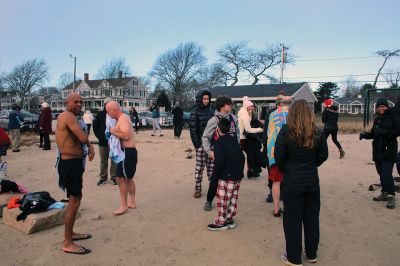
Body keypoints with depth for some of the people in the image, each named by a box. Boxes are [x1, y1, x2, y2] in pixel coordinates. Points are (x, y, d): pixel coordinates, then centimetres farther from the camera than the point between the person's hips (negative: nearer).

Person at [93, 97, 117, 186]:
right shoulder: (100, 114, 4)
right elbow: (95, 125, 12)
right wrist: (99, 136, 4)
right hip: (103, 142, 3)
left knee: (114, 160, 5)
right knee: (103, 161, 10)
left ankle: (114, 177, 15)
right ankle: (103, 178, 20)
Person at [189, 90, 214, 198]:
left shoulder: (210, 111, 12)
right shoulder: (195, 112, -4)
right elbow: (193, 129, -8)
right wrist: (197, 144, -14)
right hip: (201, 144, -5)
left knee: (211, 167, 9)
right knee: (199, 167, 1)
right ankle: (197, 189, 10)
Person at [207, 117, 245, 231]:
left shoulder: (219, 142, -11)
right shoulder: (234, 140, 12)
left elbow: (219, 161, -19)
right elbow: (242, 156, 14)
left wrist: (215, 176, -10)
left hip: (226, 176, -8)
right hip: (238, 176, 8)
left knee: (223, 199, 2)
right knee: (233, 198, 15)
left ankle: (221, 222, 11)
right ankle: (229, 219, 26)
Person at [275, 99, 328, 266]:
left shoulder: (286, 133, -14)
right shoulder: (318, 134, -4)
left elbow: (279, 158, -11)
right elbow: (323, 156, 5)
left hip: (292, 182, -3)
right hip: (312, 180, 4)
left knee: (293, 219, 8)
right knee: (312, 217, 17)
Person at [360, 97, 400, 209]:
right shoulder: (377, 119, 12)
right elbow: (373, 134, 16)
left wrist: (384, 132, -23)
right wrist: (365, 135, -2)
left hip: (389, 151, -6)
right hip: (378, 151, 6)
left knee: (386, 174, -12)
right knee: (381, 173, 12)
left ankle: (391, 196, 0)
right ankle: (384, 193, 26)